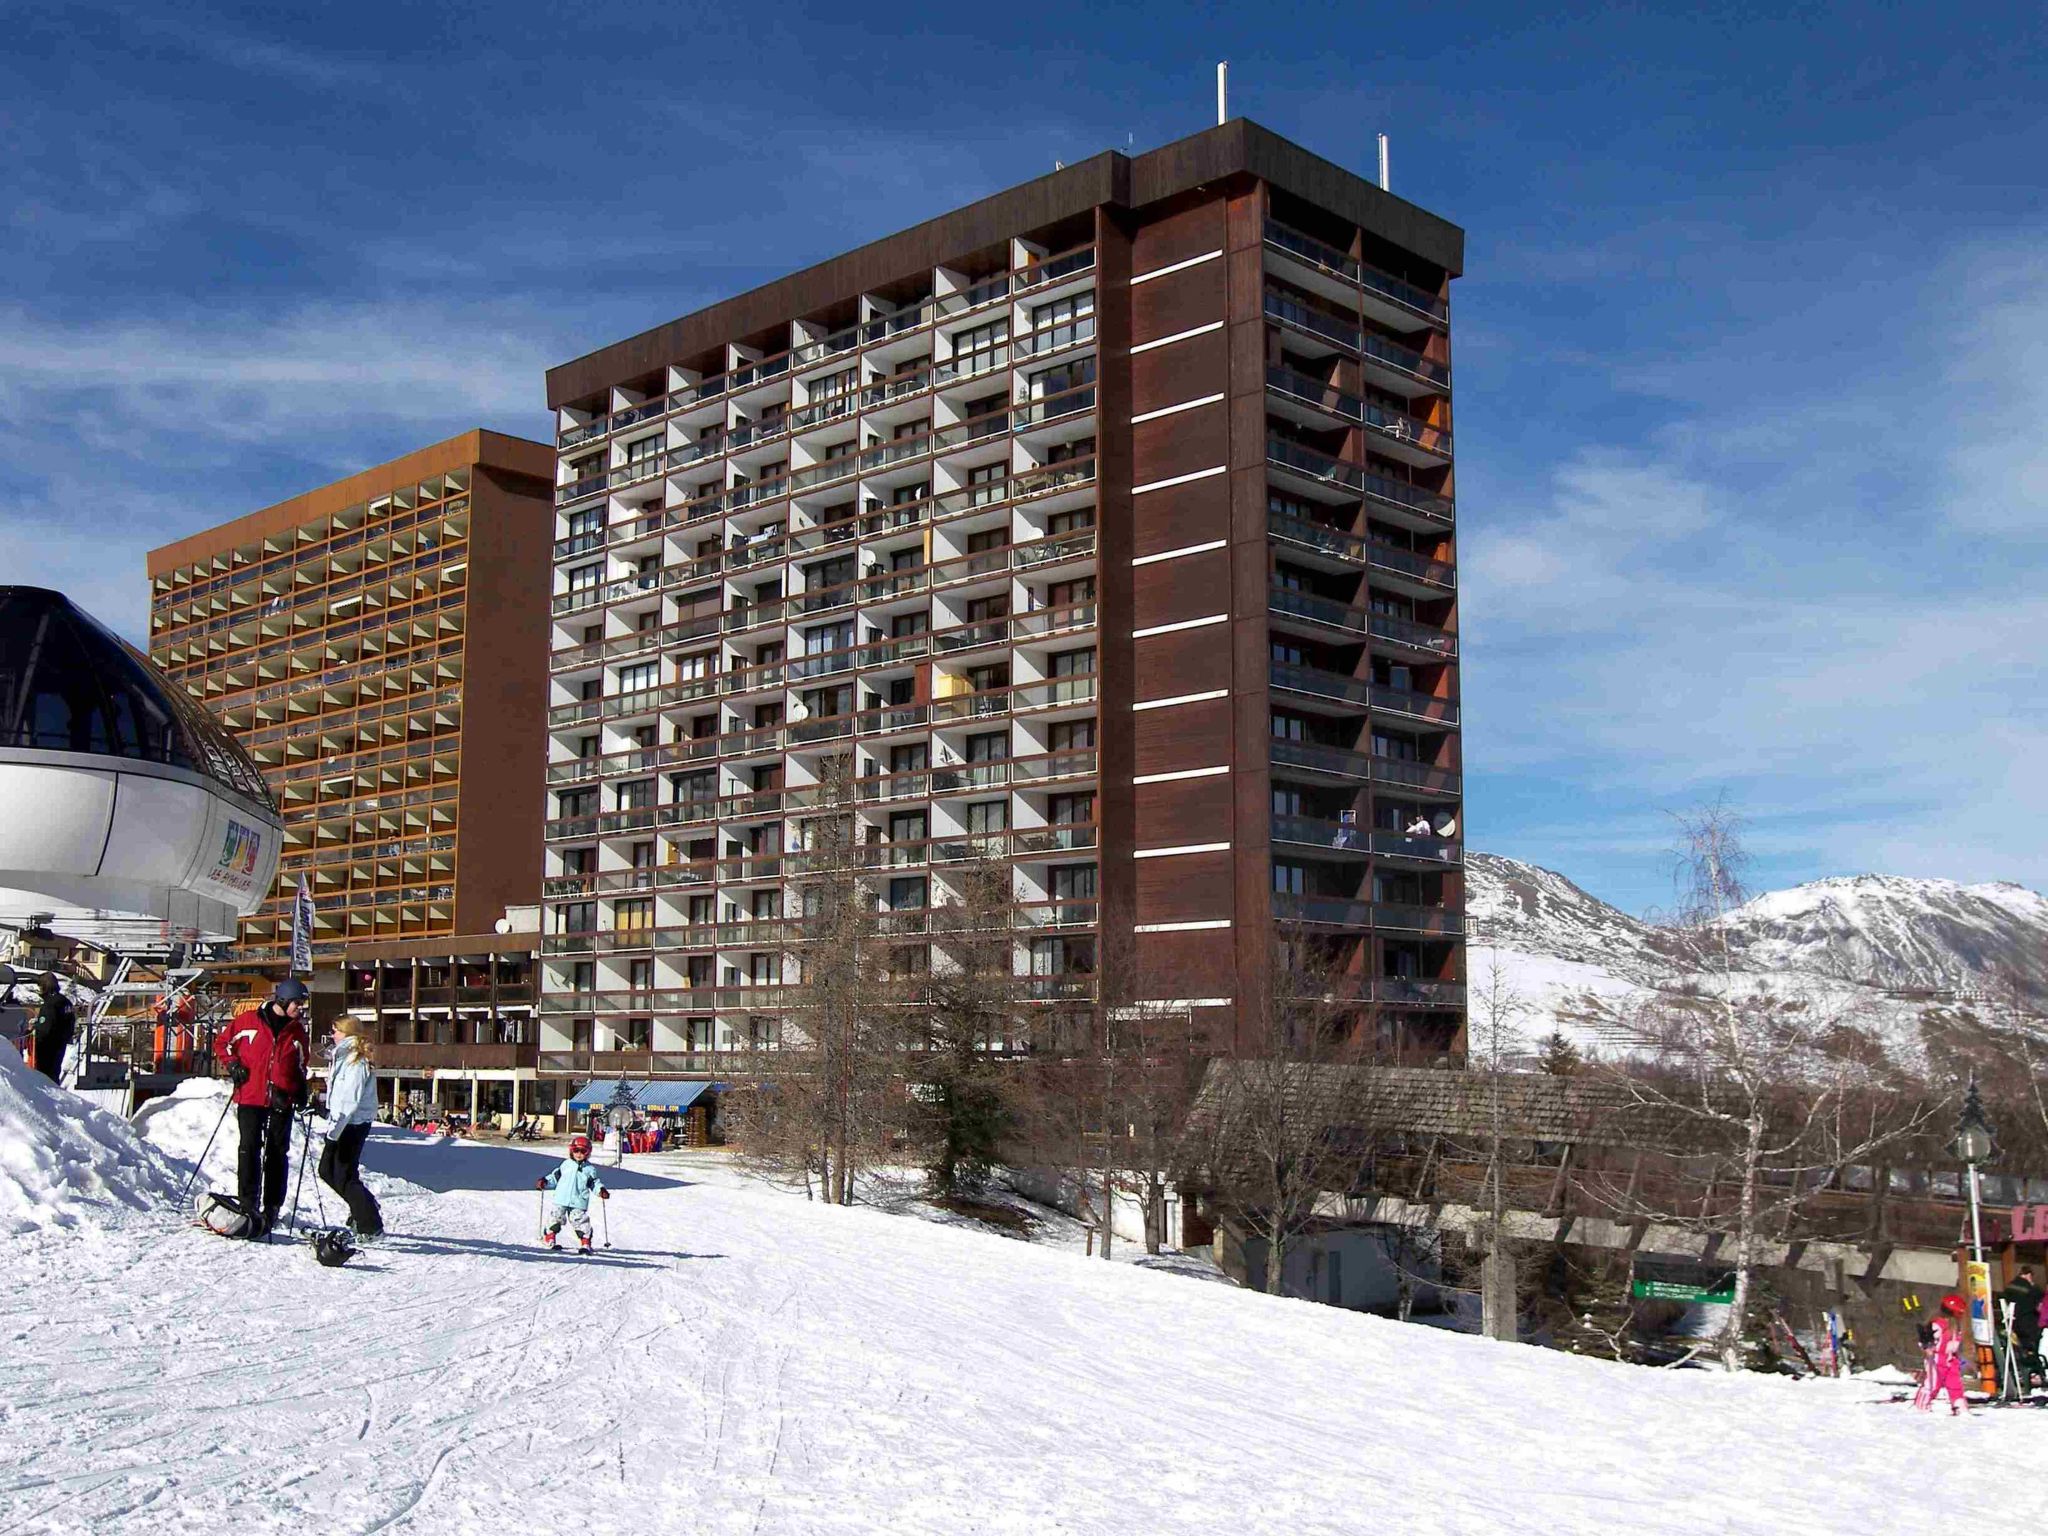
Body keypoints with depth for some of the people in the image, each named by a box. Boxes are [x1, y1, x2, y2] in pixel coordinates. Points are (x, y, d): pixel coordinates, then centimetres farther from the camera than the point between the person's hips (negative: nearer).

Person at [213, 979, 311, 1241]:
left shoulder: (296, 1030, 11)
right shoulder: (247, 1020, 0)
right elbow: (222, 1044, 9)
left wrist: (300, 1091, 9)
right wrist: (233, 1065, -6)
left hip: (281, 1101, 3)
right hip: (250, 1098, -3)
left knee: (278, 1153, 4)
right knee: (250, 1149, -6)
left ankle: (272, 1207, 11)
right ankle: (248, 1205, -4)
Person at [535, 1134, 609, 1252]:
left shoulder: (589, 1169, 7)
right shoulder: (566, 1165, 10)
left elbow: (594, 1183, 12)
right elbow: (555, 1177, 16)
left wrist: (601, 1190, -6)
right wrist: (545, 1182, 3)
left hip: (579, 1202, -1)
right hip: (561, 1200, 1)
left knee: (580, 1221, -7)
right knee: (555, 1218, 4)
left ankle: (584, 1243, 2)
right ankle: (549, 1239, 19)